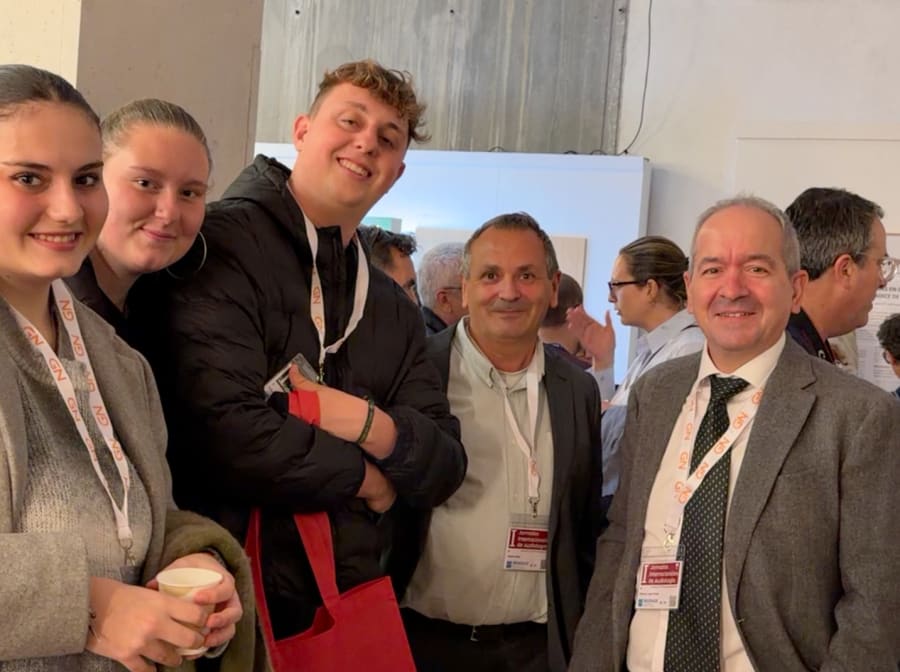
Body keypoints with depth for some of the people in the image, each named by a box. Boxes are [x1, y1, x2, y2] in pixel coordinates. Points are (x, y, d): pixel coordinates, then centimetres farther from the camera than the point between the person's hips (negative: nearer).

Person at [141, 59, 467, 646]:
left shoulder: (394, 309, 11)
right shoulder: (225, 245, -12)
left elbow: (445, 470, 5)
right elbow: (225, 432, -24)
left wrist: (372, 425, -16)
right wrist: (365, 479, -9)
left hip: (358, 613, 7)